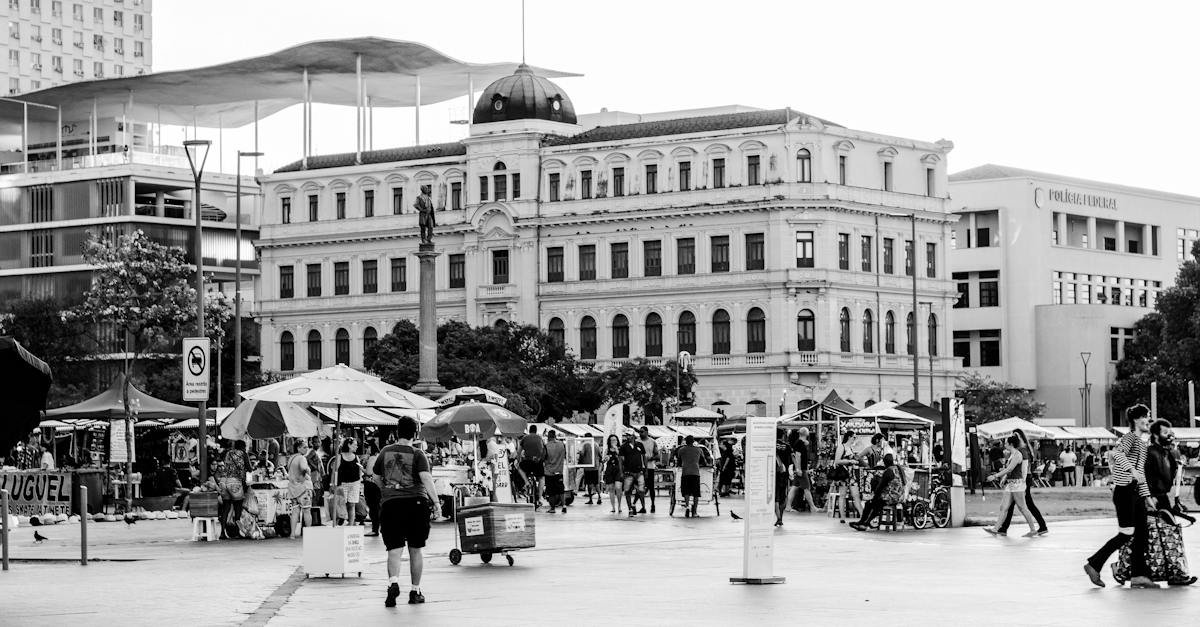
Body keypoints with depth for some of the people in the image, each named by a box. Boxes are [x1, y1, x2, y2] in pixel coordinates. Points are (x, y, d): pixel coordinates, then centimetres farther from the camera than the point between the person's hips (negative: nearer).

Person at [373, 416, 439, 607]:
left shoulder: (386, 451, 8)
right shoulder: (417, 454, -1)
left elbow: (376, 475, 21)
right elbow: (426, 478, -15)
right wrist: (435, 501, -17)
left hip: (390, 504, 1)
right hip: (416, 503, -1)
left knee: (394, 550, -4)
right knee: (415, 549, 11)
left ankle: (393, 582, -30)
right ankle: (415, 591, 17)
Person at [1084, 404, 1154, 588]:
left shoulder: (1142, 444, 20)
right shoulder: (1130, 437, -8)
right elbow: (1116, 453, -28)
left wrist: (1146, 495, 20)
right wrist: (1131, 469, -38)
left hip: (1135, 492, 9)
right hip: (1124, 490, -9)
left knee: (1140, 533, 5)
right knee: (1126, 534, -9)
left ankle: (1138, 575, 7)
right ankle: (1093, 564, -1)